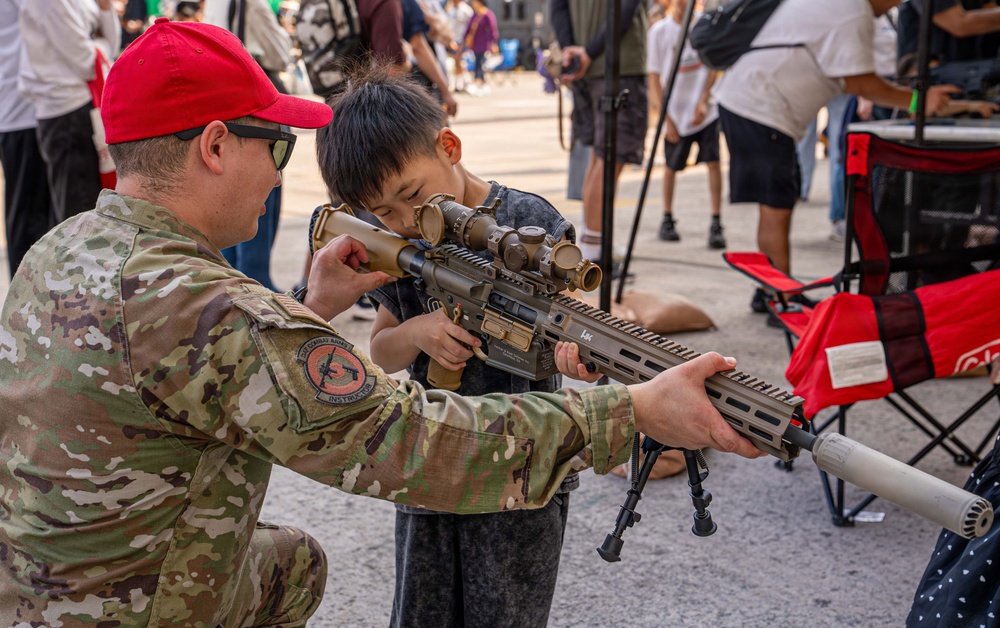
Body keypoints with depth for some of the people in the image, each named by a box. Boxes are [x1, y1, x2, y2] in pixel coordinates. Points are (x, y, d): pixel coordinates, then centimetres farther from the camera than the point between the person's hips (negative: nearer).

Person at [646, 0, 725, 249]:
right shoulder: (658, 31, -4)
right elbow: (654, 78, -3)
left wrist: (704, 100, -7)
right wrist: (666, 118, -7)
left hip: (705, 111, 1)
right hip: (676, 113, -1)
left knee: (713, 163, -9)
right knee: (671, 167, 9)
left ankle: (716, 225, -7)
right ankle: (667, 220, 27)